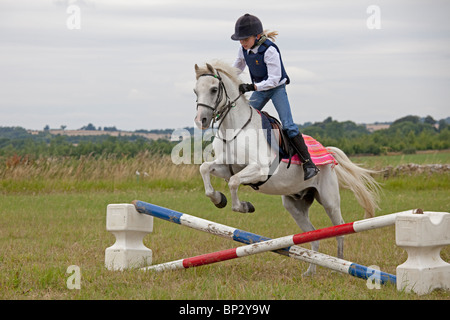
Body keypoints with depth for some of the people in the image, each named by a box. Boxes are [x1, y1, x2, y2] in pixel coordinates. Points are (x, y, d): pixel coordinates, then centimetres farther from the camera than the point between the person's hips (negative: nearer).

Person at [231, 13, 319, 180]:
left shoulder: (269, 50, -27)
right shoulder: (244, 49, -5)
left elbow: (274, 79, -29)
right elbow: (237, 68, 17)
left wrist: (251, 87, -36)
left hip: (276, 88, -7)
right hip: (259, 89, 7)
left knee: (288, 125, -15)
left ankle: (309, 164, -15)